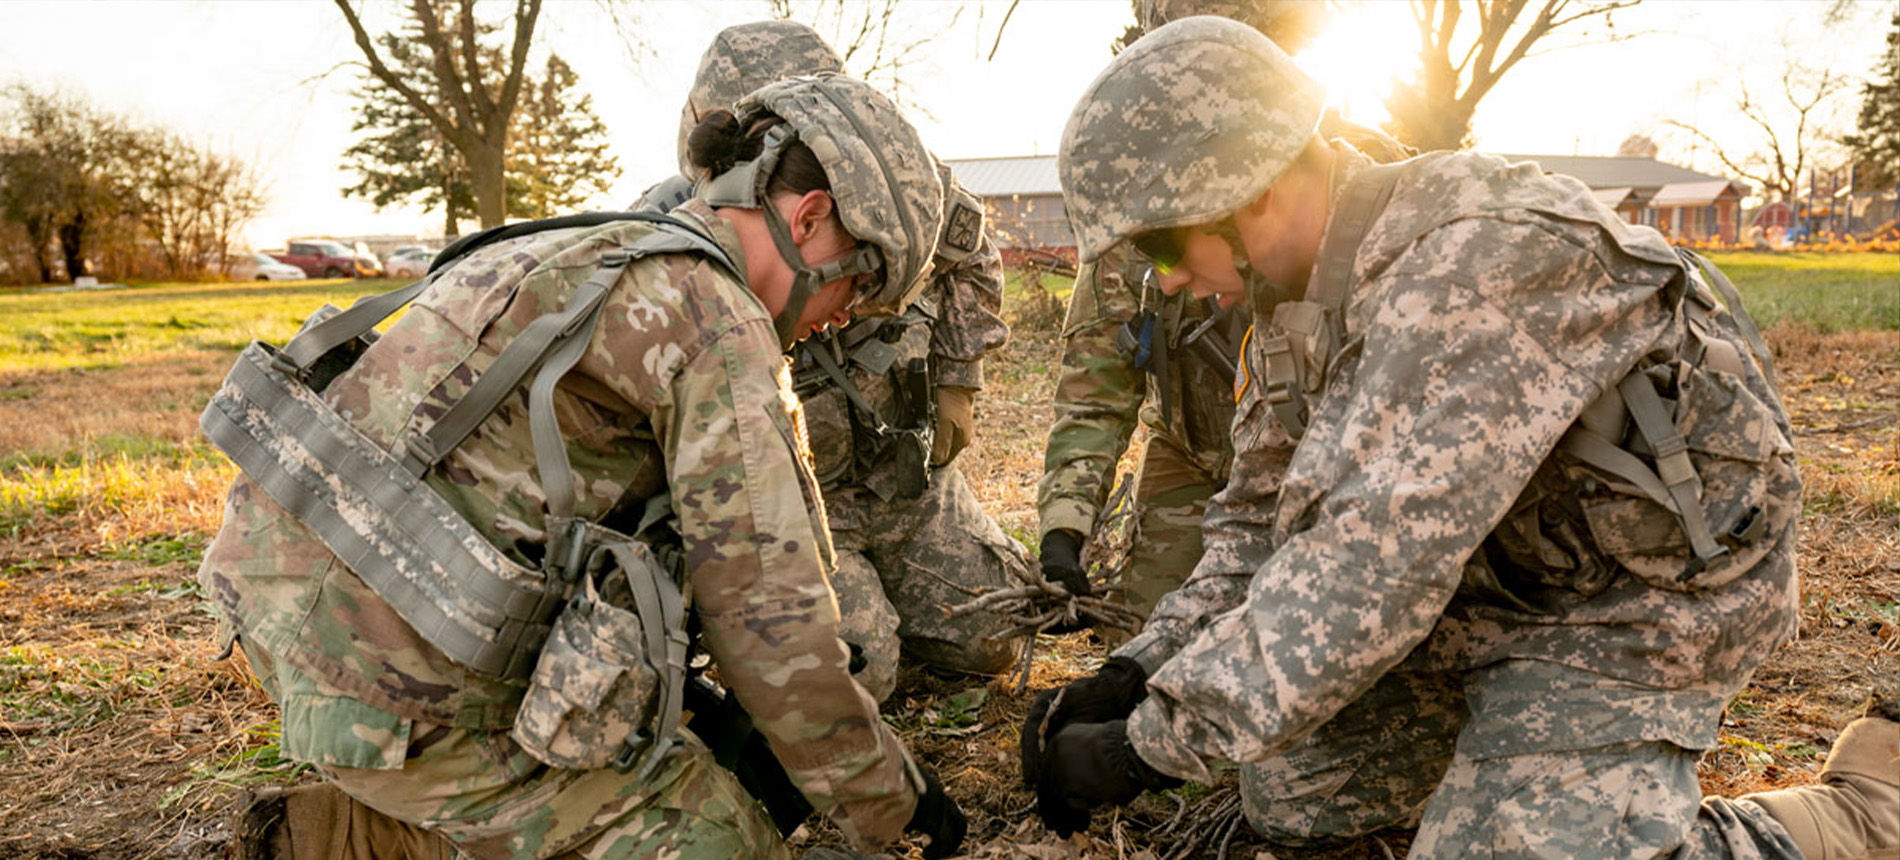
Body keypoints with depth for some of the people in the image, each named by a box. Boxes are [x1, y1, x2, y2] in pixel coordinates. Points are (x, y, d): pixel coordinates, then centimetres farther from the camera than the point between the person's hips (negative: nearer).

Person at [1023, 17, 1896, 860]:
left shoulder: (1478, 260, -32)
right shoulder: (1295, 299, -3)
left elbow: (1370, 567, -39)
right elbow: (1262, 519, 3)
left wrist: (1148, 744, -33)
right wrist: (1139, 670, -9)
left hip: (1629, 603, -8)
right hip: (1479, 587, 8)